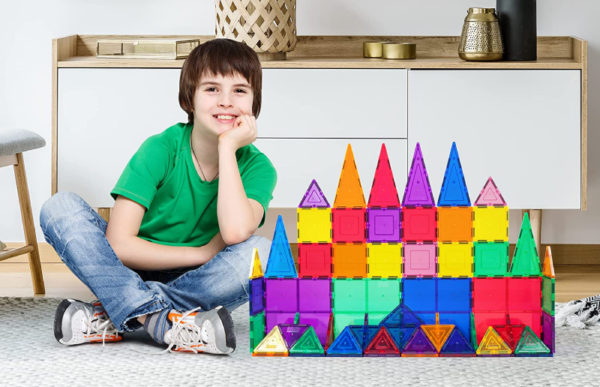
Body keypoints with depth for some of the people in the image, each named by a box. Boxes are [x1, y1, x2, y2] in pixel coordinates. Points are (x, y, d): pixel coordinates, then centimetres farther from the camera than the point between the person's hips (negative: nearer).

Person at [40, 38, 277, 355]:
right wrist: (203, 254, -19)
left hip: (198, 282, 0)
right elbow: (118, 245, -18)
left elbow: (235, 231, -33)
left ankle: (116, 319, -25)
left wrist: (228, 146, -25)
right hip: (132, 276, 0)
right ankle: (164, 322, -35)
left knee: (260, 253, -30)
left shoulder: (257, 167, -9)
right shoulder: (162, 149, -12)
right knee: (59, 208, -22)